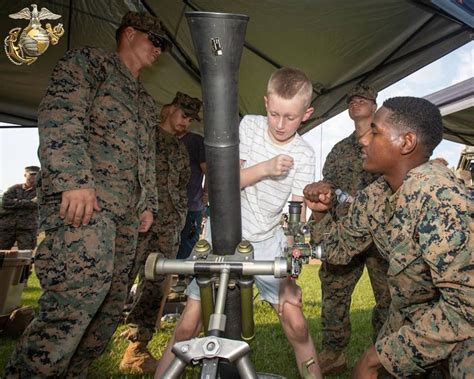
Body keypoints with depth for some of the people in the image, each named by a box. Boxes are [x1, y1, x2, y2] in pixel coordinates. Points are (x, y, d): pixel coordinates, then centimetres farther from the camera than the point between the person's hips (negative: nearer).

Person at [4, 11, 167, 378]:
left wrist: (148, 204, 19)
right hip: (82, 197, -8)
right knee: (83, 286, -23)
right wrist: (74, 179, -21)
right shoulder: (91, 61, 7)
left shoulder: (146, 102, 30)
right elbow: (59, 115, -9)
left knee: (110, 303, 4)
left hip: (125, 210, 8)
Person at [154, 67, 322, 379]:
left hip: (267, 240, 1)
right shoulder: (250, 126, -6)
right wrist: (264, 168, -27)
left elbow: (296, 215, -9)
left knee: (296, 324, -1)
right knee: (188, 325, -3)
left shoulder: (304, 155, -7)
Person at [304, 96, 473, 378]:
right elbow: (340, 249, 7)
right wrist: (320, 212, -12)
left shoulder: (438, 197, -31)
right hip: (412, 316, 6)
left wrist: (384, 354, -24)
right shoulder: (374, 197, -7)